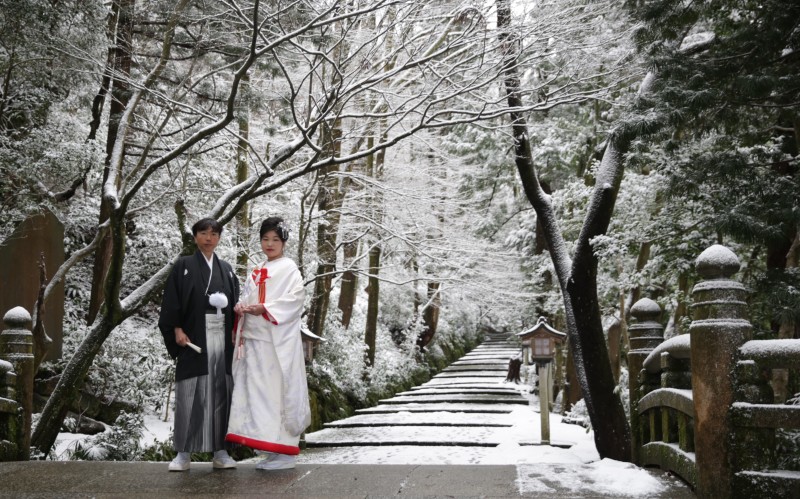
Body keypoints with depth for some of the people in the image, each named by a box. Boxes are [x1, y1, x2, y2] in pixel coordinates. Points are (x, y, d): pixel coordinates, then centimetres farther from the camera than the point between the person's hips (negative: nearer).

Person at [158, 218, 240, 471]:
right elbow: (172, 301, -2)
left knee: (220, 392, 3)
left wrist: (227, 304, -5)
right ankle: (184, 453, 4)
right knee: (190, 394, -4)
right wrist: (177, 329, -12)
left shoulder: (226, 269, 15)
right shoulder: (183, 266, 4)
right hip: (193, 337, -3)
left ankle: (220, 451, 10)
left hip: (221, 337, 3)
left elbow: (235, 302, 16)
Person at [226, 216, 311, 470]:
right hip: (255, 340, 7)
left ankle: (286, 452, 1)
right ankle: (271, 450, 14)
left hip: (279, 342, -7)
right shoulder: (257, 272, 19)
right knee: (258, 391, 6)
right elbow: (246, 297, 18)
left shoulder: (289, 268, -1)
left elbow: (295, 299, -13)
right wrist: (240, 306, -5)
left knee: (280, 391, -6)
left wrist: (265, 309, -21)